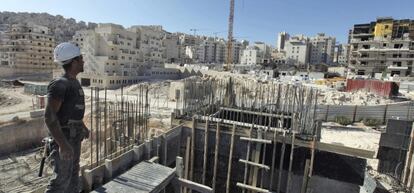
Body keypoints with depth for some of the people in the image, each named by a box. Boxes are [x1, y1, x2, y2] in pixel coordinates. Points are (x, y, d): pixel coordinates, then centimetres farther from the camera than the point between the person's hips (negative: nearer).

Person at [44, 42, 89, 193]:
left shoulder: (73, 82, 8)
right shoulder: (59, 85, -23)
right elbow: (49, 116, -27)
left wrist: (83, 127, 26)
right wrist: (63, 144, -30)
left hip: (74, 135, 9)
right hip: (63, 136, -9)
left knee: (73, 171, 18)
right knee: (62, 178, -1)